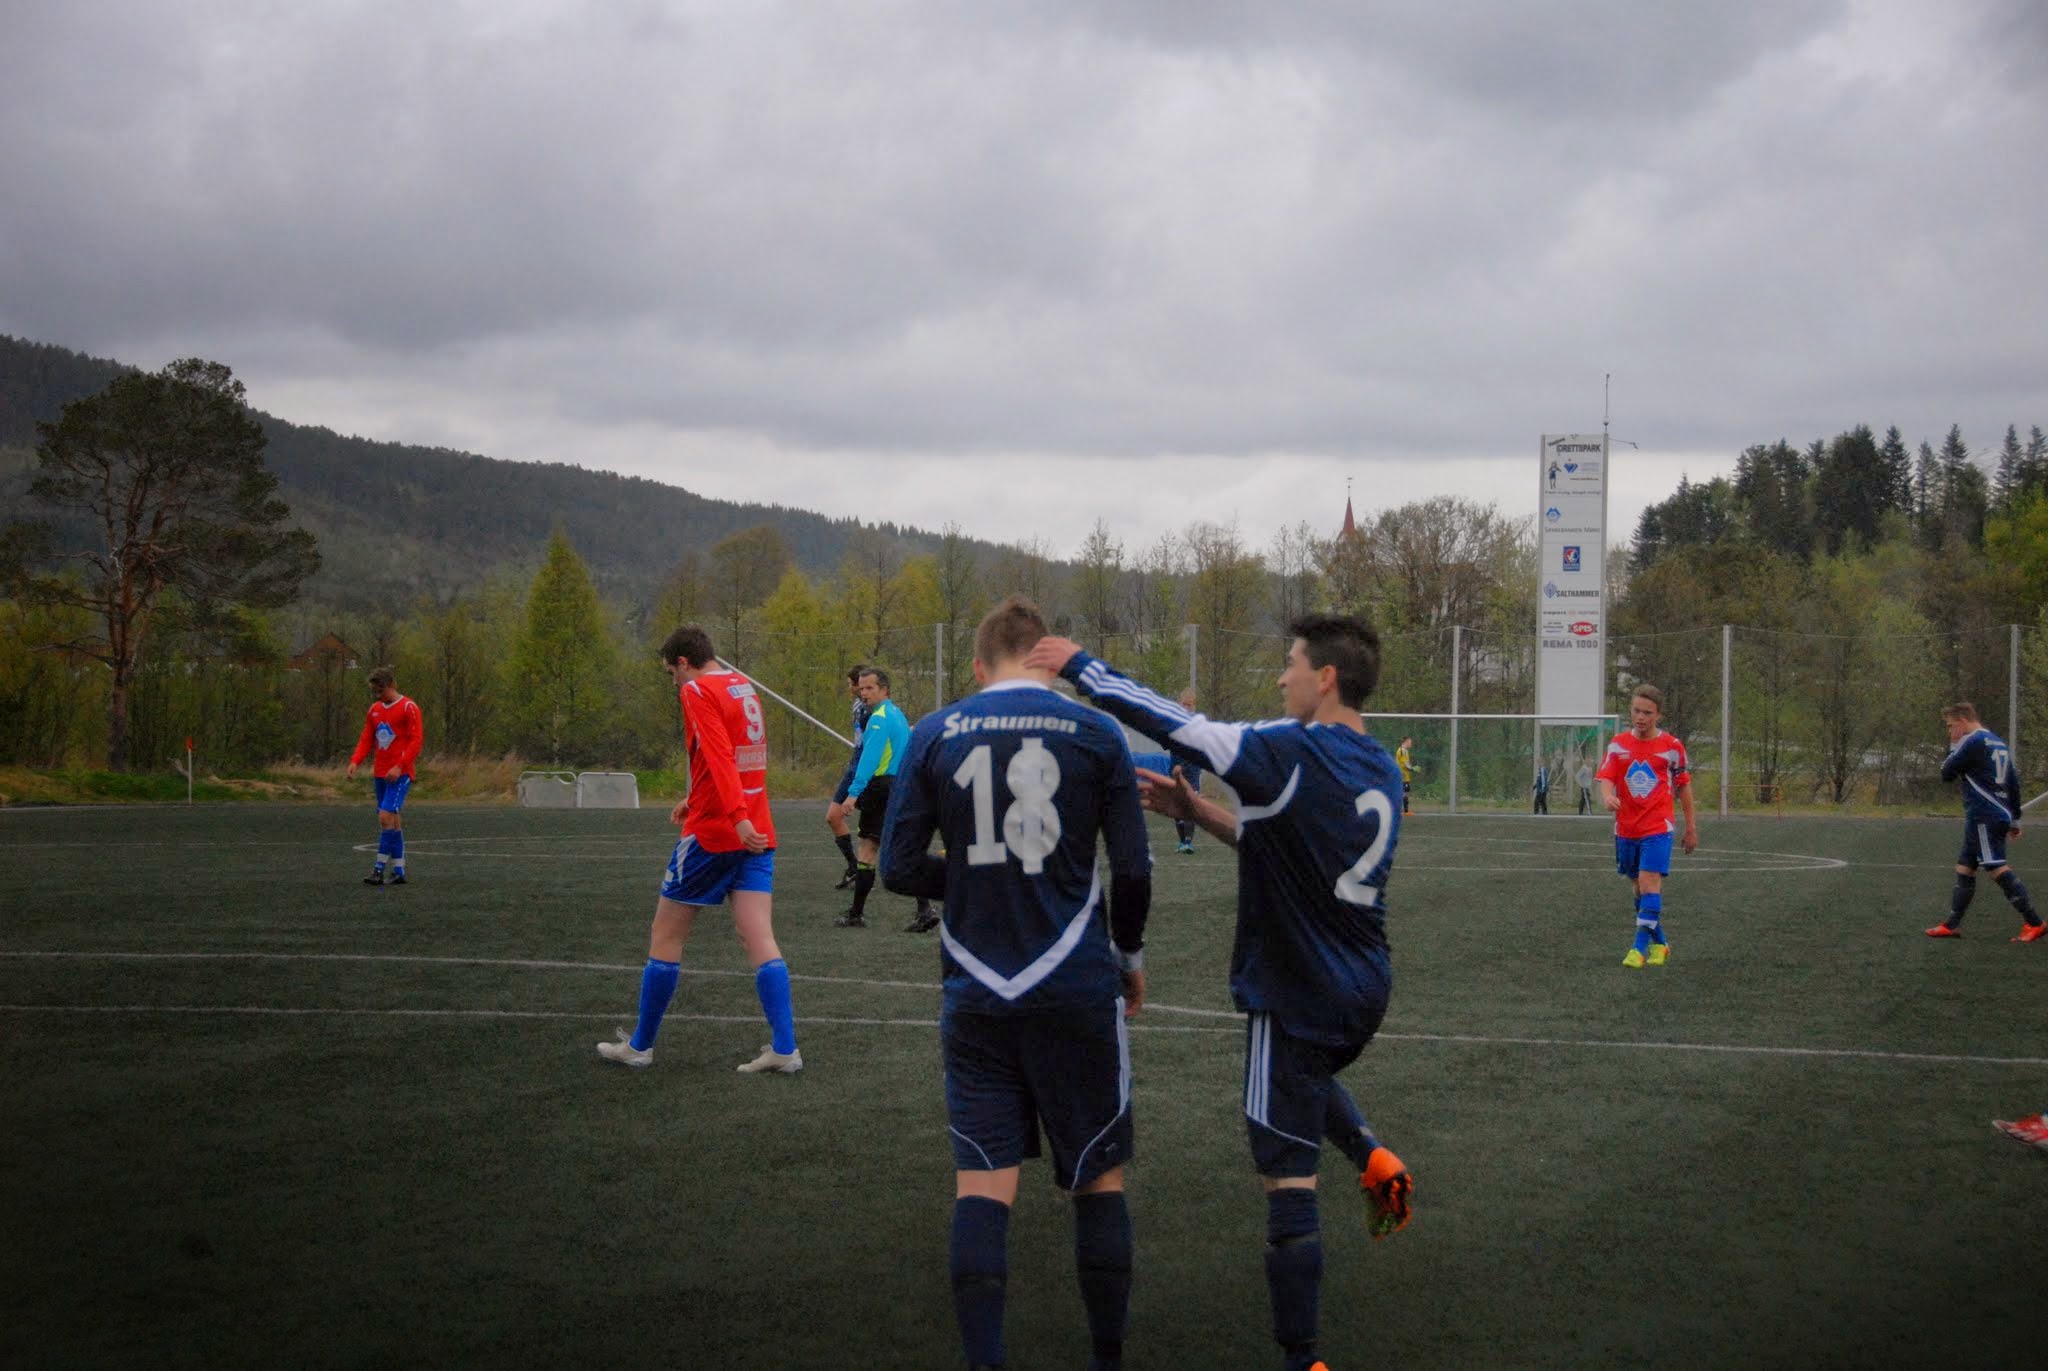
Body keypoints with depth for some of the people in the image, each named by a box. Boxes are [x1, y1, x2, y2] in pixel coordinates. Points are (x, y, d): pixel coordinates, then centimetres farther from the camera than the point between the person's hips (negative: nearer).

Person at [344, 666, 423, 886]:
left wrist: (399, 766, -20)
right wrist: (355, 761, -2)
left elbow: (416, 740, -12)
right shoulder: (375, 710, 15)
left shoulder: (408, 708, -6)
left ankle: (379, 869, -14)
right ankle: (398, 872, 13)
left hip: (400, 774, -7)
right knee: (392, 821, 8)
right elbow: (366, 739, 15)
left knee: (386, 817, -16)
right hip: (380, 773, 7)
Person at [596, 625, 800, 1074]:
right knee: (759, 939, 1)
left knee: (665, 936, 7)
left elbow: (719, 756, -23)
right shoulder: (745, 688, 15)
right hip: (757, 835, 7)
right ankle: (785, 1049, -8)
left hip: (711, 834, -7)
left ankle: (640, 1046, 14)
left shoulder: (697, 691, -9)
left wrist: (737, 816, -32)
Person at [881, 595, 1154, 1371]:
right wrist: (1130, 950, 16)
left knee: (982, 1183, 5)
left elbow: (899, 869, 1)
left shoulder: (935, 737, 1)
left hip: (976, 995, 1)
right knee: (1099, 1180, 12)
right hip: (1077, 989, -1)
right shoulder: (1094, 734, -1)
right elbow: (1133, 870, -2)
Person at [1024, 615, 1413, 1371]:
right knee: (1311, 1074, 38)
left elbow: (1175, 725, -20)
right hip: (1364, 991, 8)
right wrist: (1196, 811, 13)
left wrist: (1080, 665, -10)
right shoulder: (1379, 768, 6)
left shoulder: (1295, 754, -20)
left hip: (1298, 998, -8)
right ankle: (1373, 1159, 13)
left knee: (1288, 1181, -1)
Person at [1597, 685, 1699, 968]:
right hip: (1626, 829, 4)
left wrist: (1691, 827, 10)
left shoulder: (1672, 746, -1)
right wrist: (1607, 797, -31)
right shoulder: (1618, 744, 3)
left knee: (1650, 883, -15)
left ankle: (1640, 948, -14)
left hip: (1657, 828, -4)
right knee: (1639, 886, 11)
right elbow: (1606, 778, -7)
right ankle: (1659, 943, 25)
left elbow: (1684, 785, 8)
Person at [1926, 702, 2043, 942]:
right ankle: (1952, 925, 15)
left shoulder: (1973, 742, -11)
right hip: (2000, 815, 10)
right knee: (1964, 868, 13)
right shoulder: (1999, 743, 17)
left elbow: (1947, 774, -5)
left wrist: (1954, 747, 9)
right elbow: (2013, 781, 19)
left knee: (1998, 868, -12)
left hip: (1984, 817, -10)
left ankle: (2034, 923, -16)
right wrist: (2015, 819, 23)